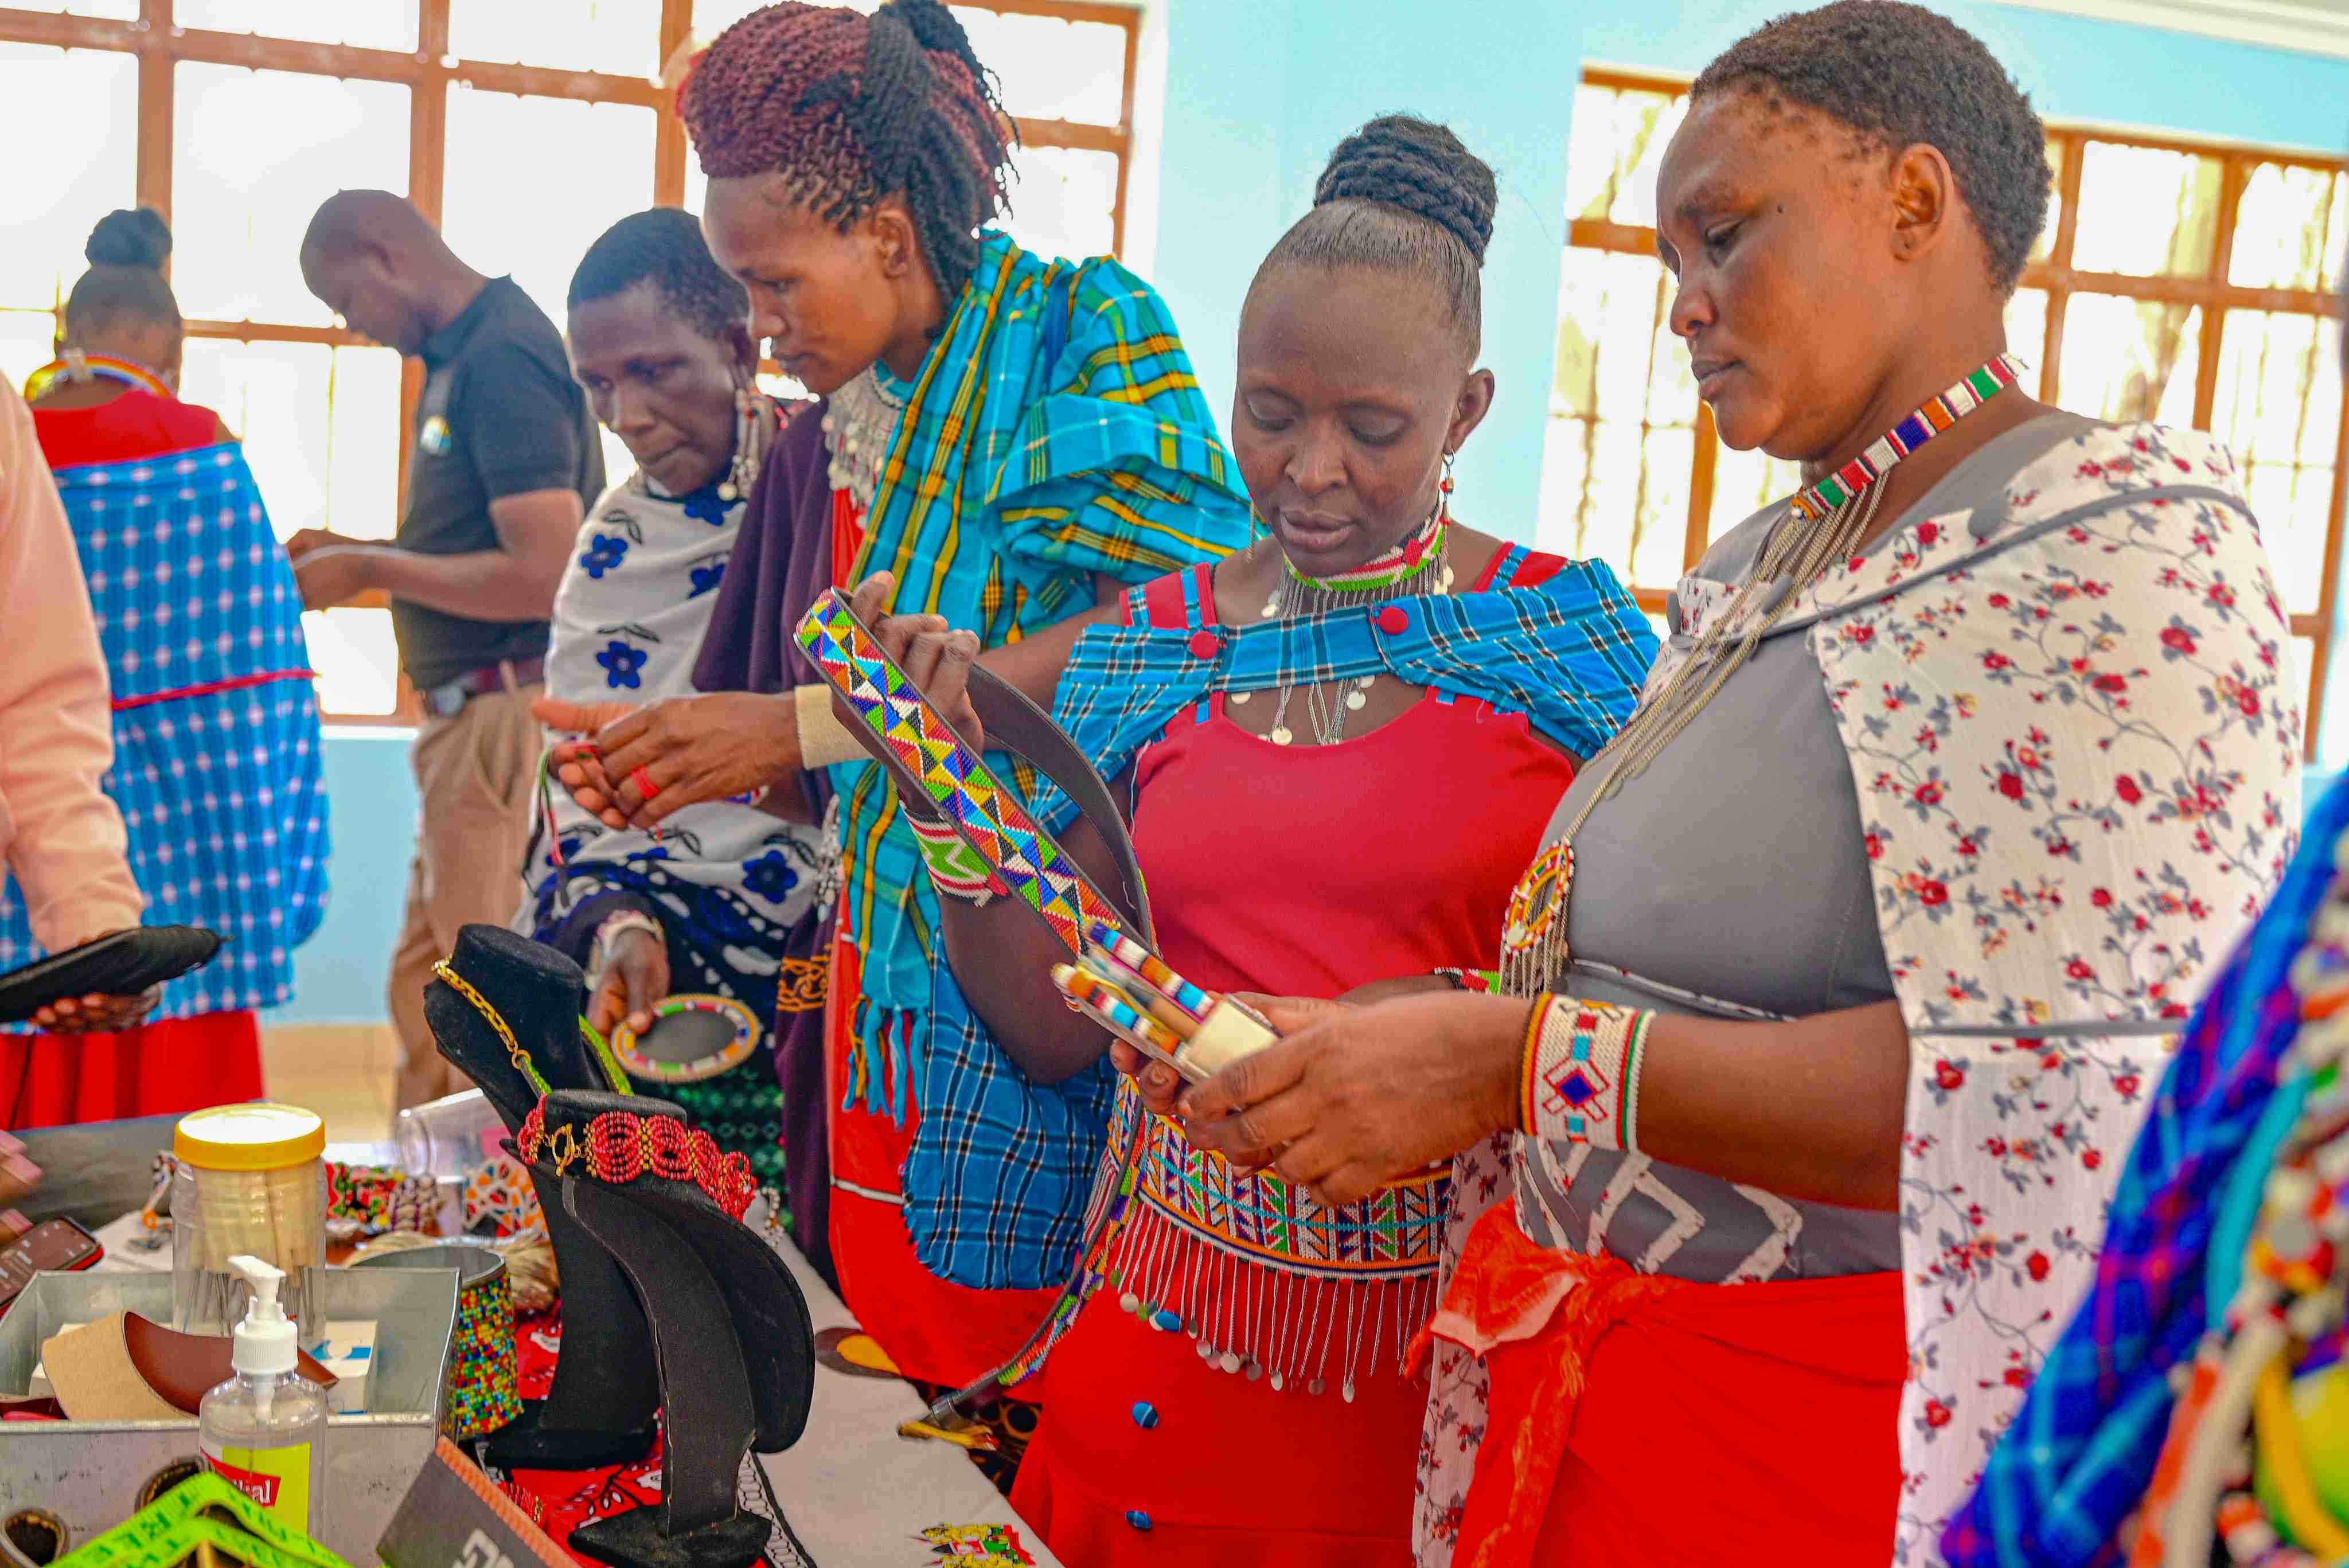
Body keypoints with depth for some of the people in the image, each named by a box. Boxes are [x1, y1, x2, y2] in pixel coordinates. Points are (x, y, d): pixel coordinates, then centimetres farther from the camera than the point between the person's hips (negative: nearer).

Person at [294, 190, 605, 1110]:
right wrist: (359, 558, 11)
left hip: (509, 716, -10)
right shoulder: (463, 356, 14)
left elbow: (542, 577, -22)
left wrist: (370, 568, -11)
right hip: (468, 722, 10)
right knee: (424, 993, 16)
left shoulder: (504, 359, -15)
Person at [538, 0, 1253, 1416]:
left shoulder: (1087, 332, -4)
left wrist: (810, 721, -20)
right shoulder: (828, 447, 14)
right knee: (908, 1346, 7)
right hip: (889, 972, 6)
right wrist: (672, 750, -3)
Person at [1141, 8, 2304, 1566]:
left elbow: (2076, 1108, -25)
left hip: (1843, 1438, -7)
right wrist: (1357, 1050, -2)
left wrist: (1519, 1061, -26)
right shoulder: (1759, 572, 10)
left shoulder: (2121, 545, -15)